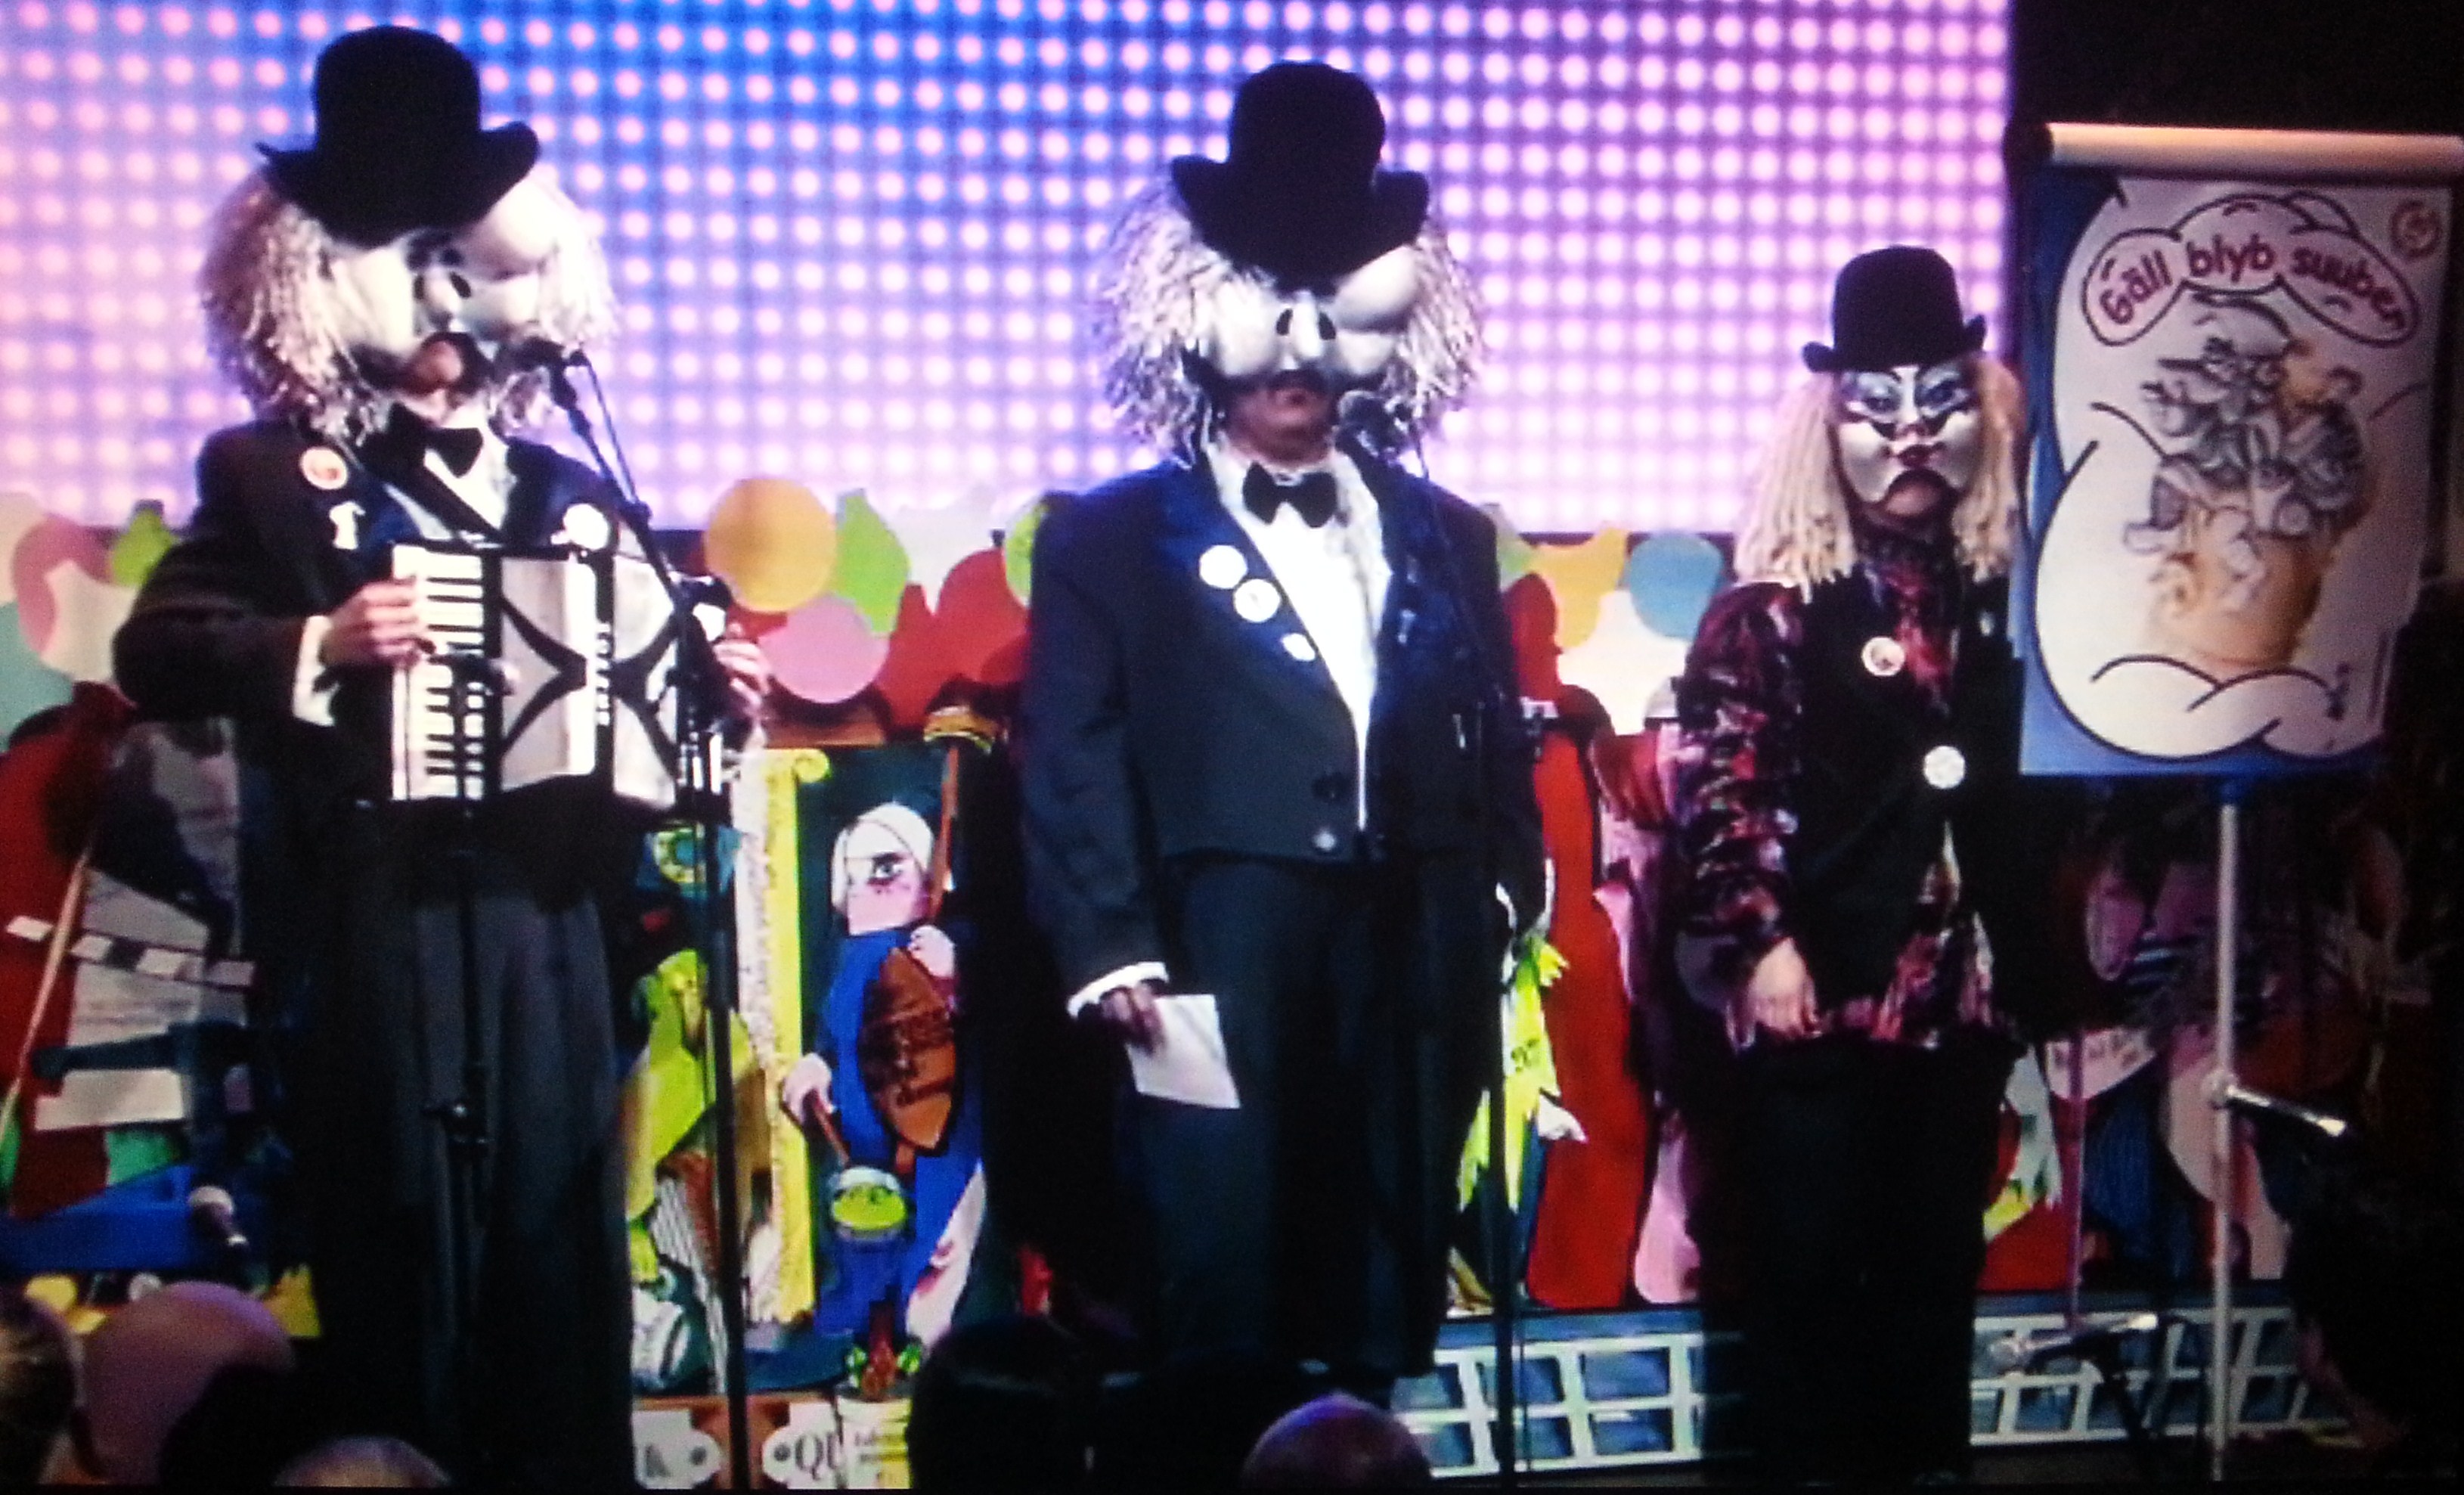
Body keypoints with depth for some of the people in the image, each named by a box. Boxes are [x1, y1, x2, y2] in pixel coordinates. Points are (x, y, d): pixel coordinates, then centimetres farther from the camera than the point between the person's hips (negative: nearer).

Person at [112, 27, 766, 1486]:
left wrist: (707, 696, -2)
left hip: (550, 927, 4)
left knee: (564, 1258, 10)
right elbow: (154, 651, -5)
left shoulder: (578, 496, 14)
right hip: (377, 931, -3)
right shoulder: (273, 475, 3)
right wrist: (321, 642, -20)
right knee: (402, 1265, 4)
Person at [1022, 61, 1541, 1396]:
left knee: (1382, 1330, 14)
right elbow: (1072, 772, -3)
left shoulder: (1446, 535, 17)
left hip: (1416, 992, 4)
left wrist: (1500, 894, 2)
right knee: (1222, 1329, 4)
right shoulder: (1106, 541, 5)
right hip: (1219, 997, -3)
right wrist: (1111, 959, -11)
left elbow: (1497, 746, 15)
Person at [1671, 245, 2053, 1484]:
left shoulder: (1989, 600, 9)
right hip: (1817, 993, -5)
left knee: (1938, 1265, 15)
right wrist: (1759, 940, -18)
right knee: (1810, 1267, 6)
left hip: (1959, 990, 5)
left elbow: (2008, 794, 14)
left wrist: (2014, 957, 11)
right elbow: (1716, 787, -13)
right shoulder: (1771, 606, -7)